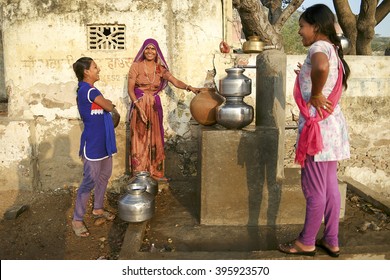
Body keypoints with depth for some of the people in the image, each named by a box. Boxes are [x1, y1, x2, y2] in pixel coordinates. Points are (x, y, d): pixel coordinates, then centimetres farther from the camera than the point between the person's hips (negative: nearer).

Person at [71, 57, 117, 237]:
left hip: (102, 142, 10)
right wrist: (109, 103, 4)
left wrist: (104, 103, -3)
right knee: (90, 181, -4)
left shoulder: (88, 90, 13)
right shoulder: (88, 90, -18)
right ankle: (77, 219, 8)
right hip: (92, 144, -10)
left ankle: (98, 209, 34)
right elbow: (109, 107, -14)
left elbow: (105, 107, 15)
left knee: (104, 176, 18)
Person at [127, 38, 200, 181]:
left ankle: (155, 172, 16)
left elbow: (175, 82, -7)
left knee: (155, 139, 7)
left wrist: (190, 87, -25)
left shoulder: (161, 69, 6)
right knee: (140, 139, -1)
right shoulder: (136, 66, -3)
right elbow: (130, 89, -7)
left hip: (155, 106, 3)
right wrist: (138, 106, -19)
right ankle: (140, 174, 6)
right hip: (139, 105, -3)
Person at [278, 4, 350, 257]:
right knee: (329, 186, 14)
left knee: (314, 188, 2)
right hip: (332, 124, 10)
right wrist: (307, 78, 20)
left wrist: (314, 96, -26)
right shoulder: (332, 49, 15)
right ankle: (332, 241, 25)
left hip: (318, 125, -10)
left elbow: (322, 67, -39)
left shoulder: (319, 47, -14)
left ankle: (306, 242, 17)